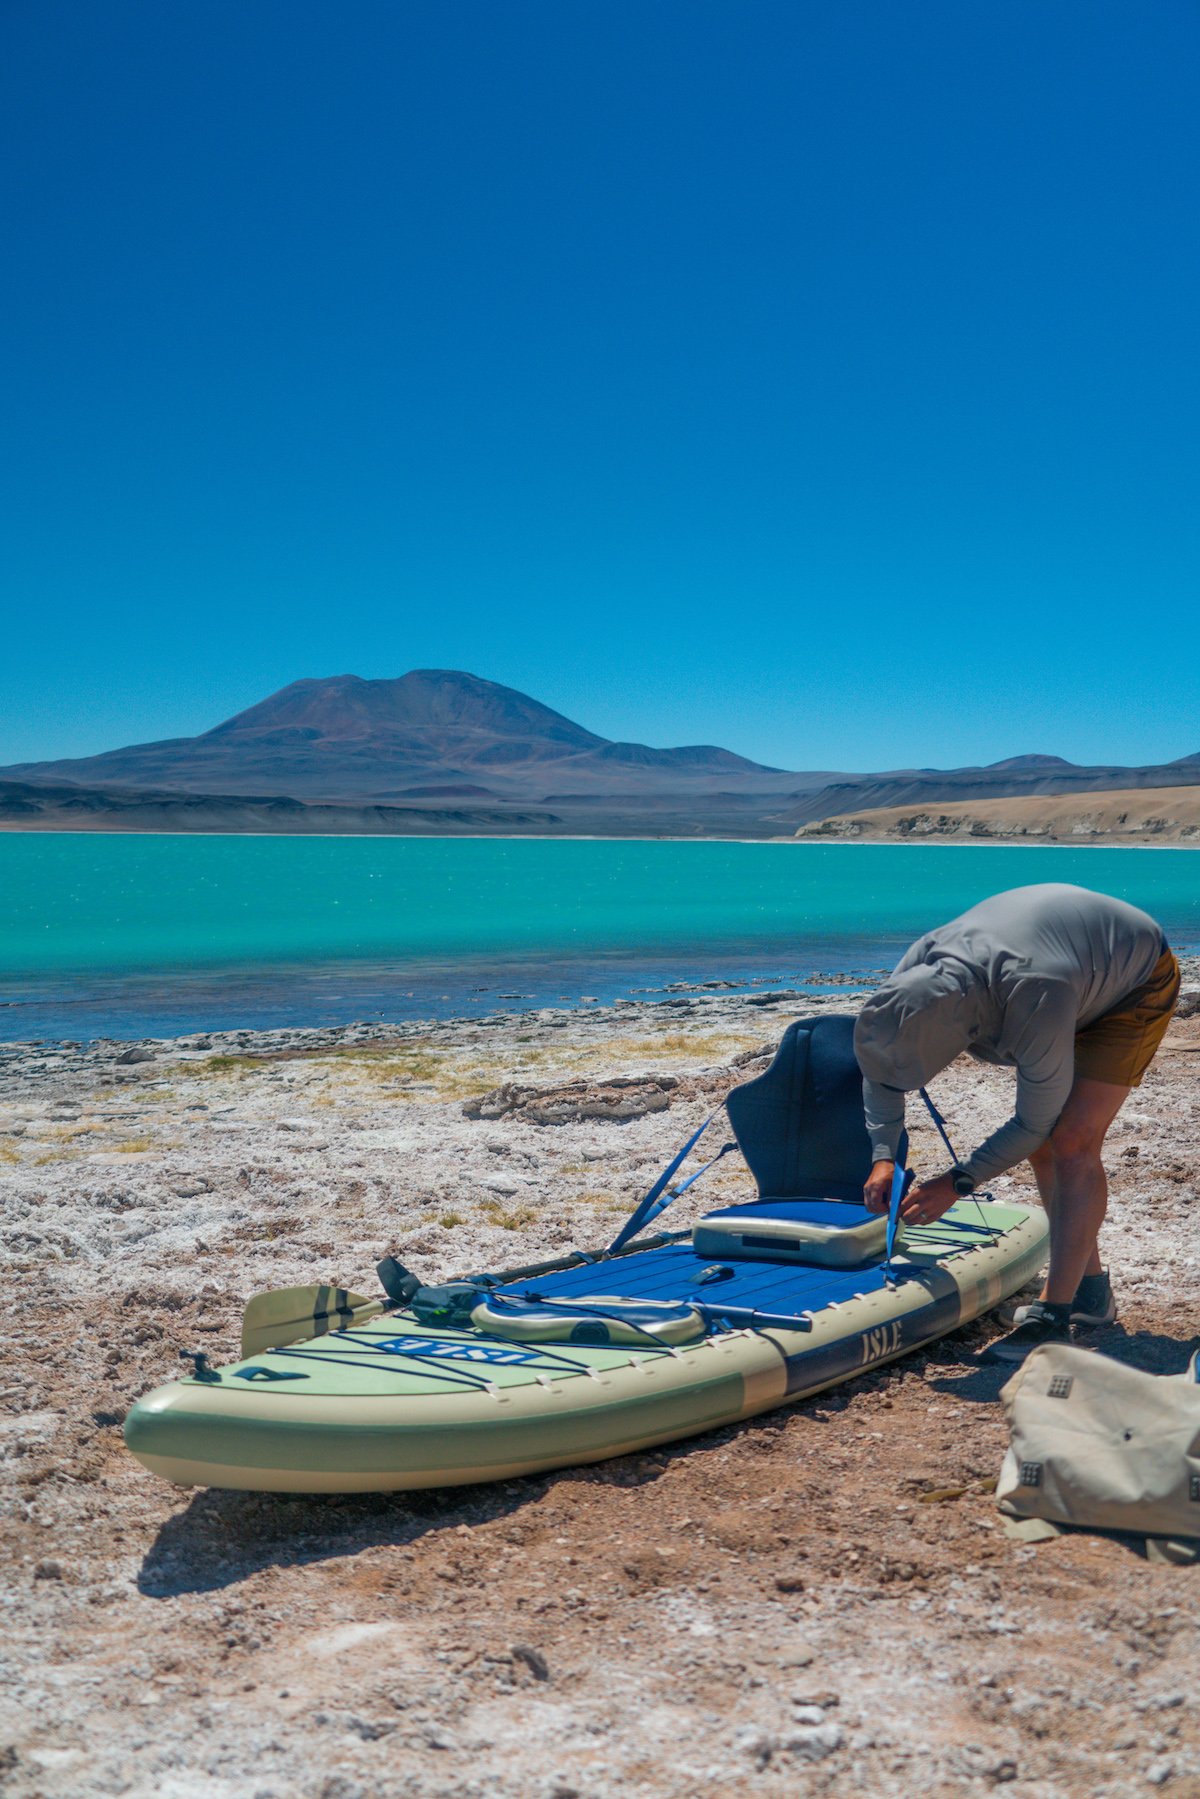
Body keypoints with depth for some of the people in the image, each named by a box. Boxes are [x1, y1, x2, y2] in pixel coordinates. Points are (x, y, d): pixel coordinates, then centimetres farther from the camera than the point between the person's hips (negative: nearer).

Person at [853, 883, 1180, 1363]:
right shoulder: (919, 967, -24)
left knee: (1071, 1141, -18)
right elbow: (878, 1069, -6)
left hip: (1138, 982, -7)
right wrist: (884, 1156, -15)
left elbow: (1035, 1122, -28)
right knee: (1043, 1144, 5)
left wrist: (957, 1184, -22)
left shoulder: (1036, 1007, -44)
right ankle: (1090, 1288, 20)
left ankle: (1052, 1319, -15)